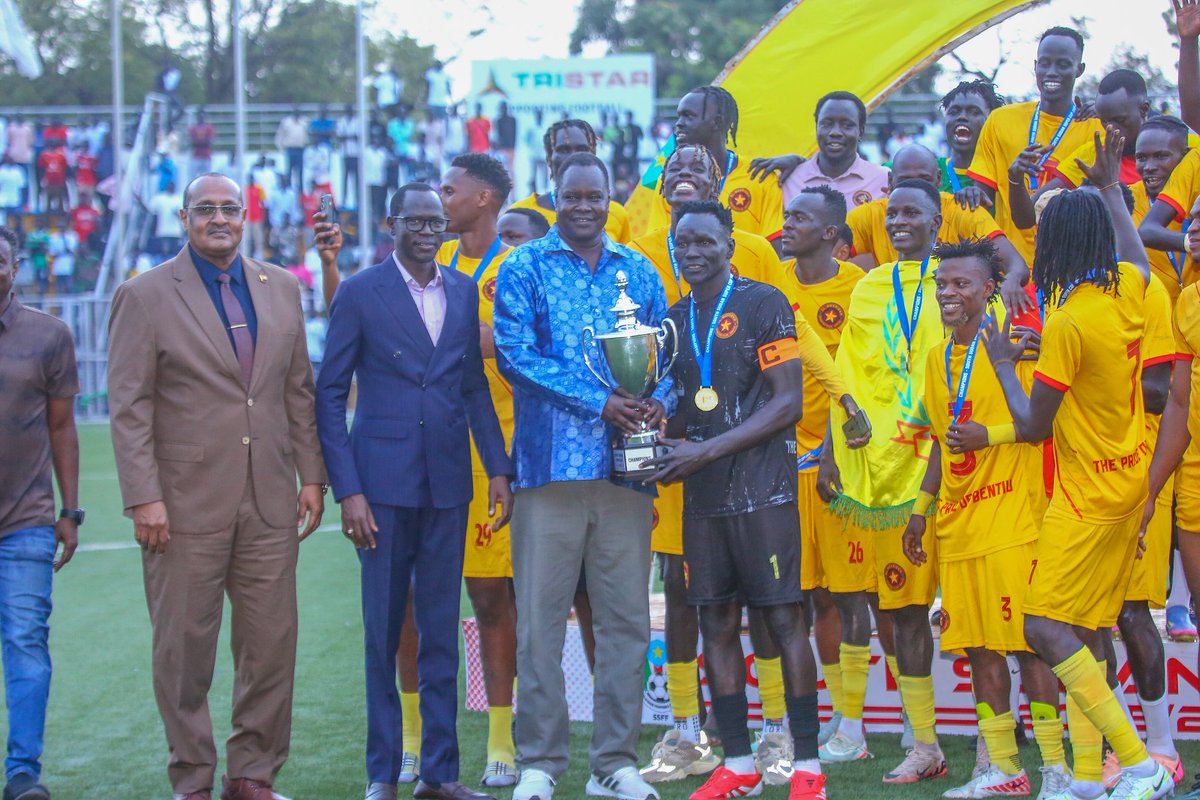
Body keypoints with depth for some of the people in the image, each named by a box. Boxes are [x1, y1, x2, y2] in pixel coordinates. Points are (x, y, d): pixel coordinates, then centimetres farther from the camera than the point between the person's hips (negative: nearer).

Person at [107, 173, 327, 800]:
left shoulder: (281, 289, 13)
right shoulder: (145, 296, -1)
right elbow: (129, 408, -4)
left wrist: (311, 475, 9)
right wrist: (143, 497, -11)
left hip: (268, 502, 4)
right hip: (186, 505, -4)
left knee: (273, 642, 3)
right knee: (184, 646, 2)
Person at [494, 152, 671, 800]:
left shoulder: (638, 272, 15)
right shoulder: (525, 268, 4)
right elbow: (514, 354, -6)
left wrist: (658, 402, -7)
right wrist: (599, 403, -13)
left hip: (626, 465, 3)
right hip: (551, 461, -3)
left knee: (626, 618, 5)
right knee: (540, 617, -2)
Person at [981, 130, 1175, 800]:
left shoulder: (1068, 323, -21)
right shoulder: (1129, 291, 1)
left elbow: (1032, 426, -14)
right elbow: (1137, 254, 28)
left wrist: (1003, 362, 1)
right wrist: (1111, 187, 39)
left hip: (1089, 489, -9)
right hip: (1128, 476, 9)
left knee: (1046, 626, -11)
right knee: (1088, 629, 10)